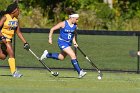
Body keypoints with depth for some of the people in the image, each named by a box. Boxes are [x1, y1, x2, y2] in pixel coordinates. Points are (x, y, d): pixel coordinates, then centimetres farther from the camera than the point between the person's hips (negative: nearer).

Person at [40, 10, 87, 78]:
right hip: (62, 42, -8)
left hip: (69, 43, 8)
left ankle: (47, 54, 40)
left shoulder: (75, 25, 0)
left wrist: (74, 41, 8)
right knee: (73, 55, -18)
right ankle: (79, 72, -16)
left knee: (61, 57, 19)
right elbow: (52, 29, -10)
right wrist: (50, 38, -15)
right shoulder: (63, 24, -18)